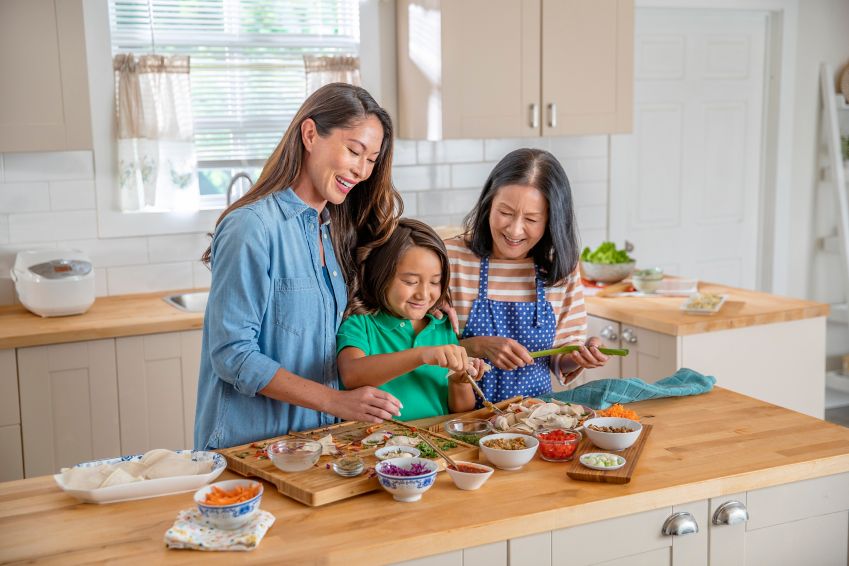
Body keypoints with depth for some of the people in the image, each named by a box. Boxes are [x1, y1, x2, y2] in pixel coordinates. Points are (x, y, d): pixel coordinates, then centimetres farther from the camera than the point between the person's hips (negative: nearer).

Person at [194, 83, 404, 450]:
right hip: (249, 445, -6)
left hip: (317, 438, 6)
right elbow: (232, 354, -17)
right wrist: (336, 402, -22)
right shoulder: (253, 227, -15)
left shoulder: (334, 231, 9)